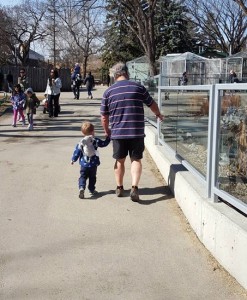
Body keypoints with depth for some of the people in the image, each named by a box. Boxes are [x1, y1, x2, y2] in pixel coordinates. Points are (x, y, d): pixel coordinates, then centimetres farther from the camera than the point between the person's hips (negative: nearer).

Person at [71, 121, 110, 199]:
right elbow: (104, 143, 8)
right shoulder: (96, 141, -3)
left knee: (83, 177, 2)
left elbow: (77, 152, 0)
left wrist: (73, 160, 12)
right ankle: (91, 190, 21)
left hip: (84, 164, 0)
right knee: (92, 177, 16)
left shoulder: (81, 143, -3)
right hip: (93, 164, 1)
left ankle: (81, 188, -21)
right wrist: (108, 138, 24)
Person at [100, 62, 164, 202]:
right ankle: (134, 187, -7)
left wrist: (107, 130, 22)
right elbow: (152, 104, 13)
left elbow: (104, 116, 5)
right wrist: (158, 114, 34)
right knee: (136, 160, 7)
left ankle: (119, 188, 25)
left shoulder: (108, 92, 1)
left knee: (120, 160, 16)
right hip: (137, 132, -1)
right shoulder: (138, 87, 0)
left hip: (117, 132, 1)